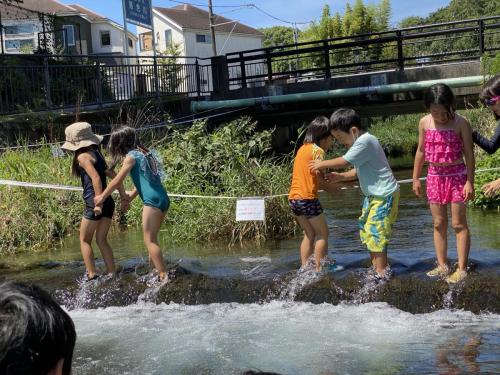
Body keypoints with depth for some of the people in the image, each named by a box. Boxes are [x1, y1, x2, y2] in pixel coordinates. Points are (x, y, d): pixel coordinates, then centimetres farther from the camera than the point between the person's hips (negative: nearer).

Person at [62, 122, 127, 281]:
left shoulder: (82, 156, -9)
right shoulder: (96, 154, 16)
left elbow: (96, 178, -20)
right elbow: (112, 174, 17)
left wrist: (98, 203, -21)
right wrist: (123, 195, 19)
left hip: (95, 203, -7)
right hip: (108, 202, 7)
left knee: (84, 240, 7)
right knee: (101, 240, 14)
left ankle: (92, 275, 2)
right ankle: (112, 274, 11)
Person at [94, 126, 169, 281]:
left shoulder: (131, 156, -4)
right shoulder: (144, 153, 19)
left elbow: (117, 181, -3)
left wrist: (101, 197, 9)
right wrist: (131, 196, 37)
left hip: (153, 201, -8)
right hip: (163, 199, 8)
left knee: (149, 240, -3)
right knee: (151, 238, 17)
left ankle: (164, 276, -7)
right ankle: (157, 270, 19)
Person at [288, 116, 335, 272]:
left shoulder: (303, 148, 16)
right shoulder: (318, 150, -8)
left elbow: (309, 175, 13)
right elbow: (320, 177, -13)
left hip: (293, 198, 8)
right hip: (307, 198, -8)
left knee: (310, 234, 17)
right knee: (323, 233, 5)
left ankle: (304, 268, 17)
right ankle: (319, 269, 5)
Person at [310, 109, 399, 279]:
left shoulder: (365, 141, -21)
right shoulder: (360, 142, 10)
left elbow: (343, 162, -17)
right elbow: (359, 170, 14)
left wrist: (322, 164, -4)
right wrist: (340, 177, 1)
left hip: (384, 195, -10)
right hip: (373, 194, 10)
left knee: (376, 232, -9)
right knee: (366, 230, 14)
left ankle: (382, 273, -2)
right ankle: (375, 266, 24)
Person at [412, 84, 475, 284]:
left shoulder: (461, 123, -13)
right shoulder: (425, 123, -1)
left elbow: (469, 154, -10)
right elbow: (421, 151, 9)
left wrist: (469, 182, -13)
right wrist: (416, 179, 10)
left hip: (457, 175, -4)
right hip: (435, 176, 4)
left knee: (458, 224, 0)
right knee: (439, 224, 9)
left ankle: (462, 269, 6)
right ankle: (442, 265, 18)